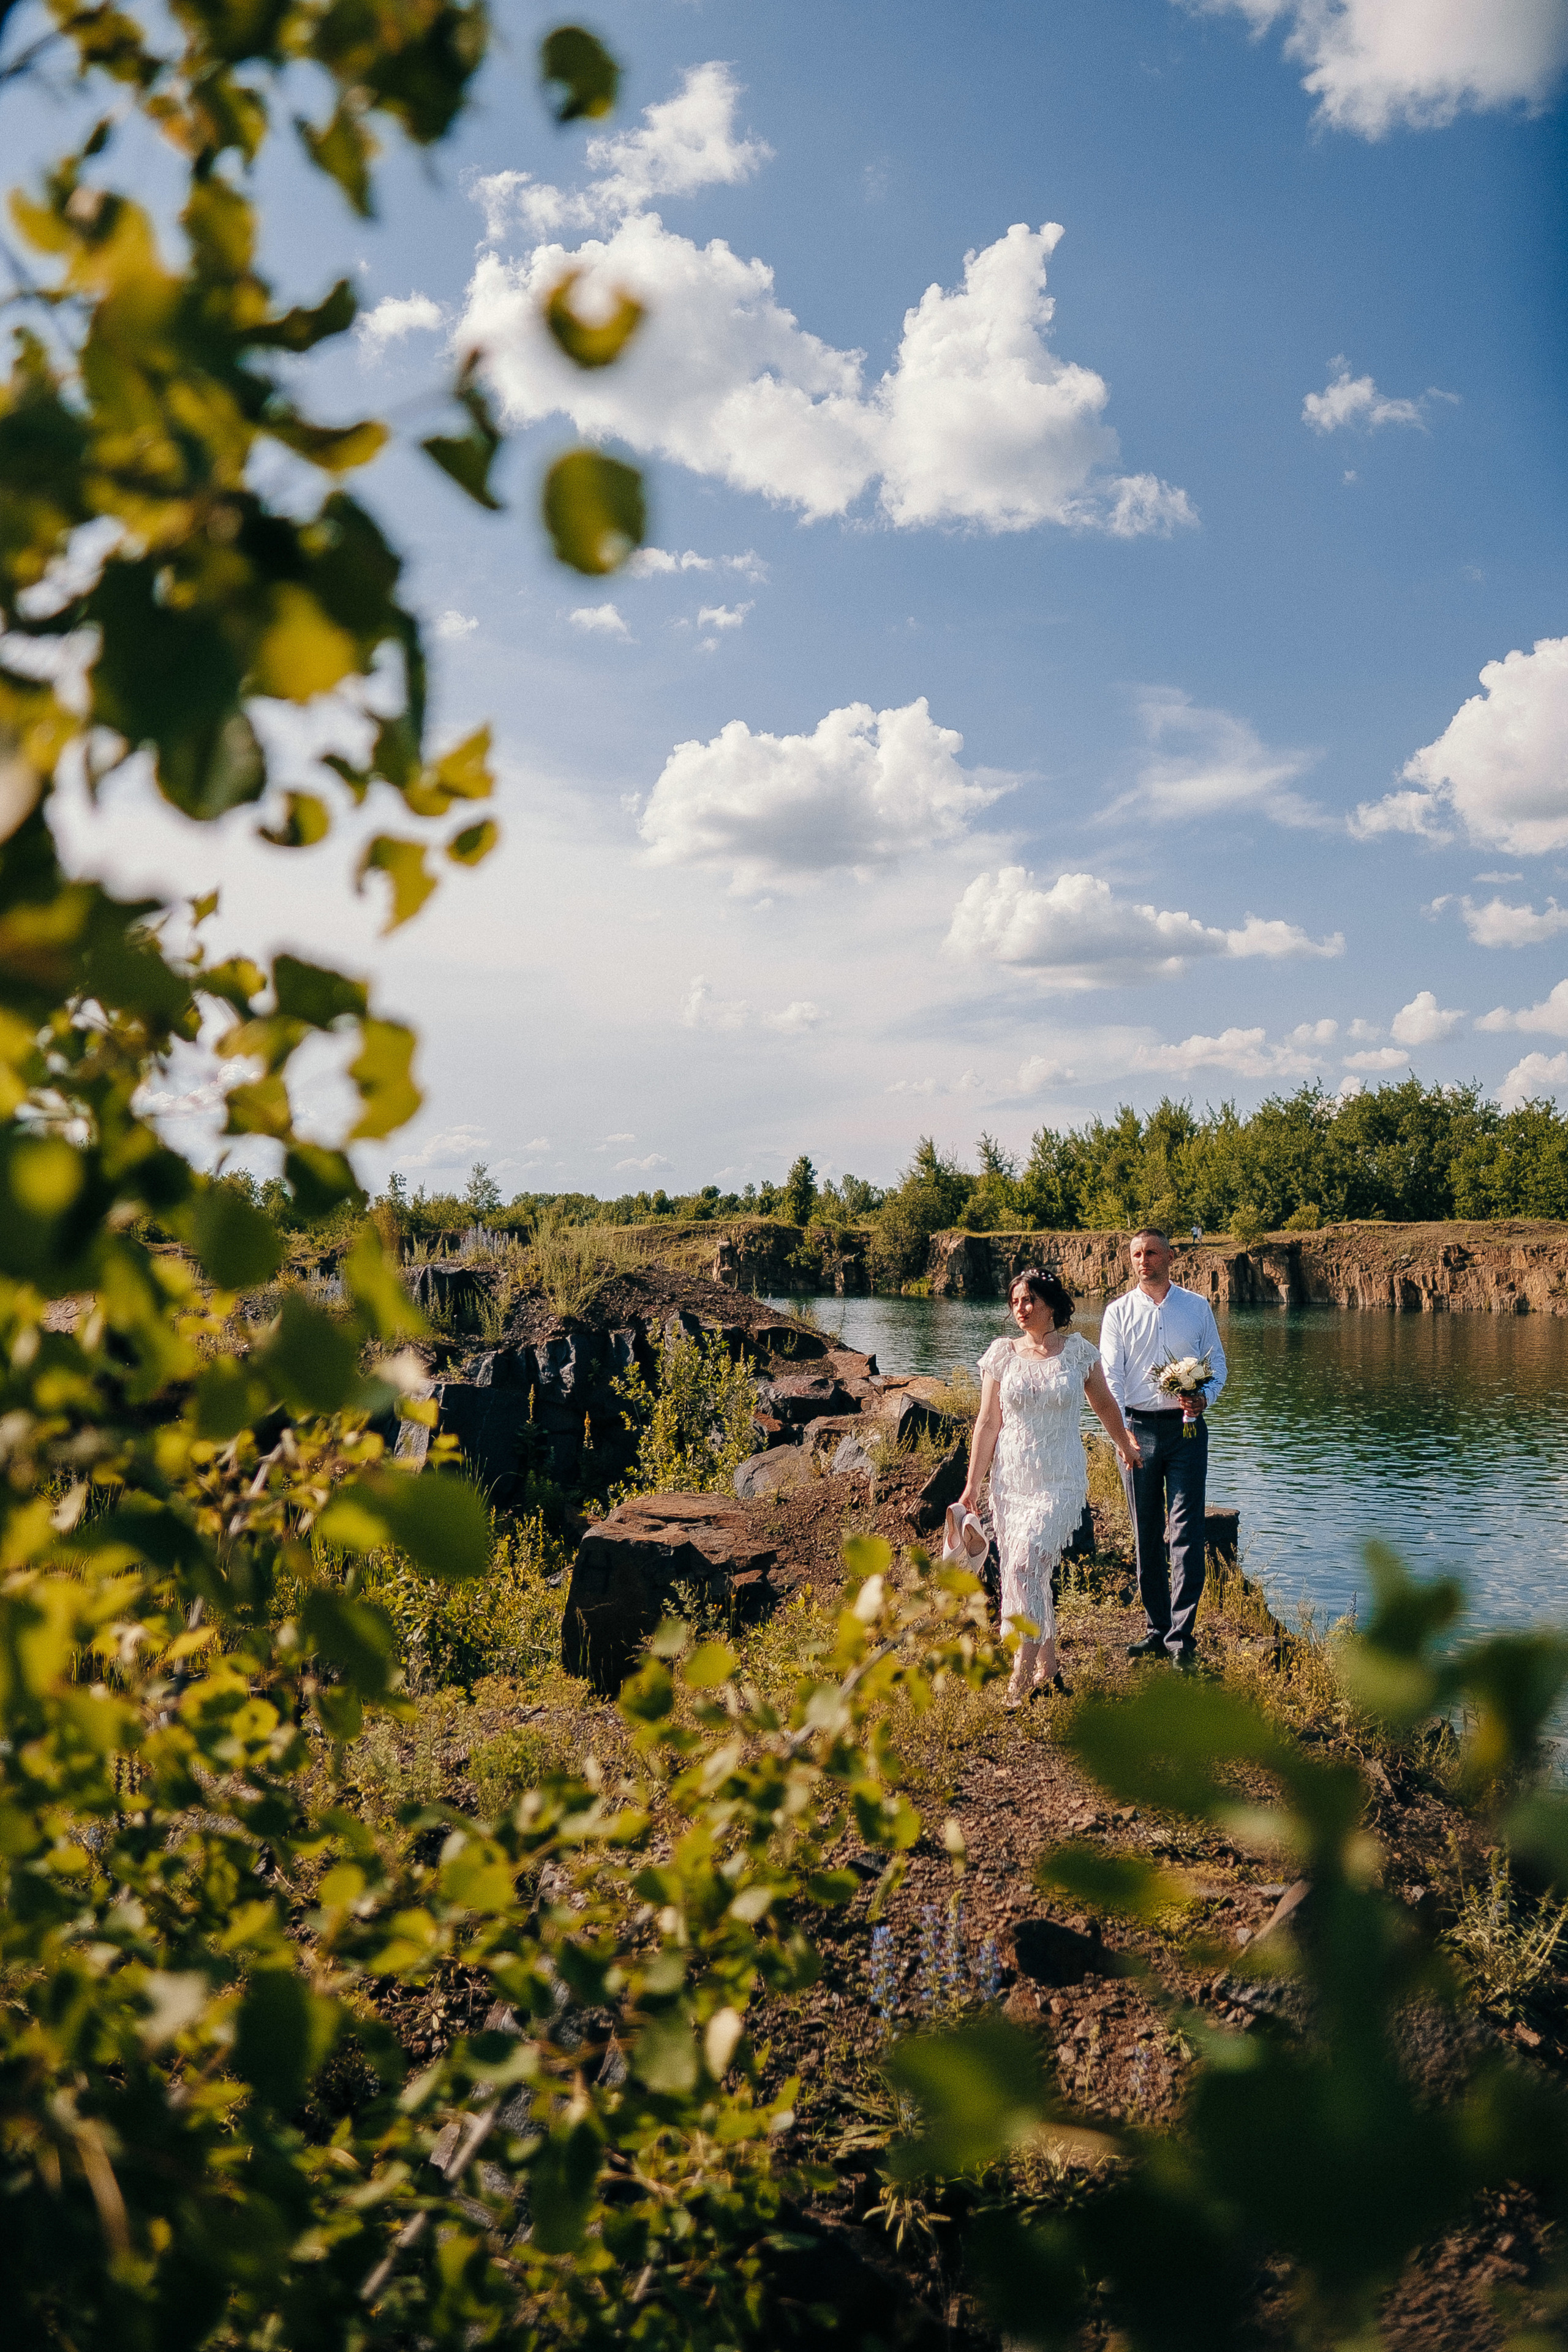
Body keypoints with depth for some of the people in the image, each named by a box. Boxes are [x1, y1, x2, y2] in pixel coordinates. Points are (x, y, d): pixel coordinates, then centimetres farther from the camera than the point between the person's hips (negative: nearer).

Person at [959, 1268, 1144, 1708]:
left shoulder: (1078, 1351, -2)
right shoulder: (1002, 1354, 2)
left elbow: (1105, 1404, 16)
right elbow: (988, 1423, 4)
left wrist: (1125, 1446, 27)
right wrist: (972, 1485, 3)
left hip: (1060, 1481, -3)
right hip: (1010, 1480, 3)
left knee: (1026, 1565, -17)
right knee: (1031, 1573, 8)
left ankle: (1023, 1672, -11)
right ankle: (1047, 1662, 25)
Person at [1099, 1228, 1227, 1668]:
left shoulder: (1197, 1307, 6)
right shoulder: (1118, 1313, 5)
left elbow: (1218, 1361, 9)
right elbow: (1110, 1375, -1)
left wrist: (1204, 1397, -13)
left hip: (1186, 1427, -1)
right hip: (1137, 1429, 1)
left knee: (1185, 1532, -8)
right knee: (1146, 1534, 7)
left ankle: (1181, 1634, -6)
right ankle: (1156, 1627, 17)